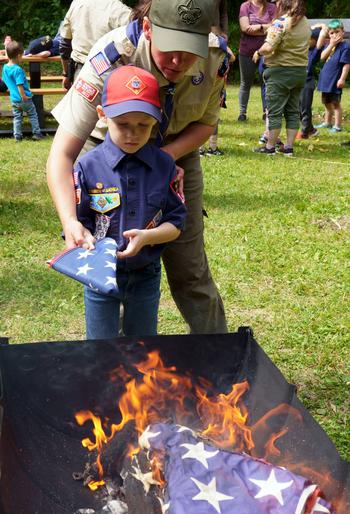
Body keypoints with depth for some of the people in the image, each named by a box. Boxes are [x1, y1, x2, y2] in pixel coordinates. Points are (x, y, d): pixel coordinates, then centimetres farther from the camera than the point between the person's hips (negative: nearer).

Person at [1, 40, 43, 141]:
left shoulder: (5, 67, 2)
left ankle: (17, 136, 15)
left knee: (17, 118, 15)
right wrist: (24, 96, -18)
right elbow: (19, 85, -25)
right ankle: (36, 133, 13)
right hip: (24, 99, -6)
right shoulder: (18, 69, -22)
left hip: (13, 99, 6)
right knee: (33, 115, 10)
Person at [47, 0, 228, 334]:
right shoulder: (109, 60, -34)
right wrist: (70, 221, -49)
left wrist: (168, 155, -24)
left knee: (189, 268, 3)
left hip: (177, 153, 2)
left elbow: (205, 123, -5)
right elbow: (62, 153, -34)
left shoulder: (216, 55, -24)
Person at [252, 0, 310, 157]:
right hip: (300, 71, 7)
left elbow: (268, 48, -24)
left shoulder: (281, 22, -16)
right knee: (293, 111, 11)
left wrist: (258, 52, -4)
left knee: (275, 111, 1)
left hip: (280, 71, -6)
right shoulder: (305, 22, 7)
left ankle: (270, 147, 8)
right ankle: (289, 147, 14)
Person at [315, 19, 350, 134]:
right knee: (327, 102, 20)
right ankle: (327, 123, 35)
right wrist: (331, 44, -10)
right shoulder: (330, 45, 11)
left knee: (335, 103, -1)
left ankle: (337, 126, 9)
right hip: (326, 79, 8)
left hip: (335, 81, -8)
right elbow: (322, 57, -3)